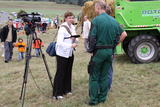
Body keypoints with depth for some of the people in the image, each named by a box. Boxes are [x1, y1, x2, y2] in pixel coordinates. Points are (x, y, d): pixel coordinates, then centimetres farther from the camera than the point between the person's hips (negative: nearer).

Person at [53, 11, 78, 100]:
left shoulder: (73, 27, 7)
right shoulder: (62, 28, -17)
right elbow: (59, 42, -25)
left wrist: (74, 39, -9)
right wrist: (71, 45, -34)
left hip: (70, 53, 7)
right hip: (62, 54, -7)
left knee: (68, 72, 14)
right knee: (60, 73, -2)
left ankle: (66, 90, 27)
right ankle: (57, 93, 5)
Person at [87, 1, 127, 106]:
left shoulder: (96, 20, -12)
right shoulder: (113, 20, 6)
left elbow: (92, 37, -16)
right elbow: (124, 34, 9)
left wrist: (91, 49, -3)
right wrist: (115, 44, 14)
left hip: (98, 51, -5)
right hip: (110, 51, 6)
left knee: (94, 77, 5)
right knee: (104, 76, 15)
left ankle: (94, 100, 8)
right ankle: (102, 98, 22)